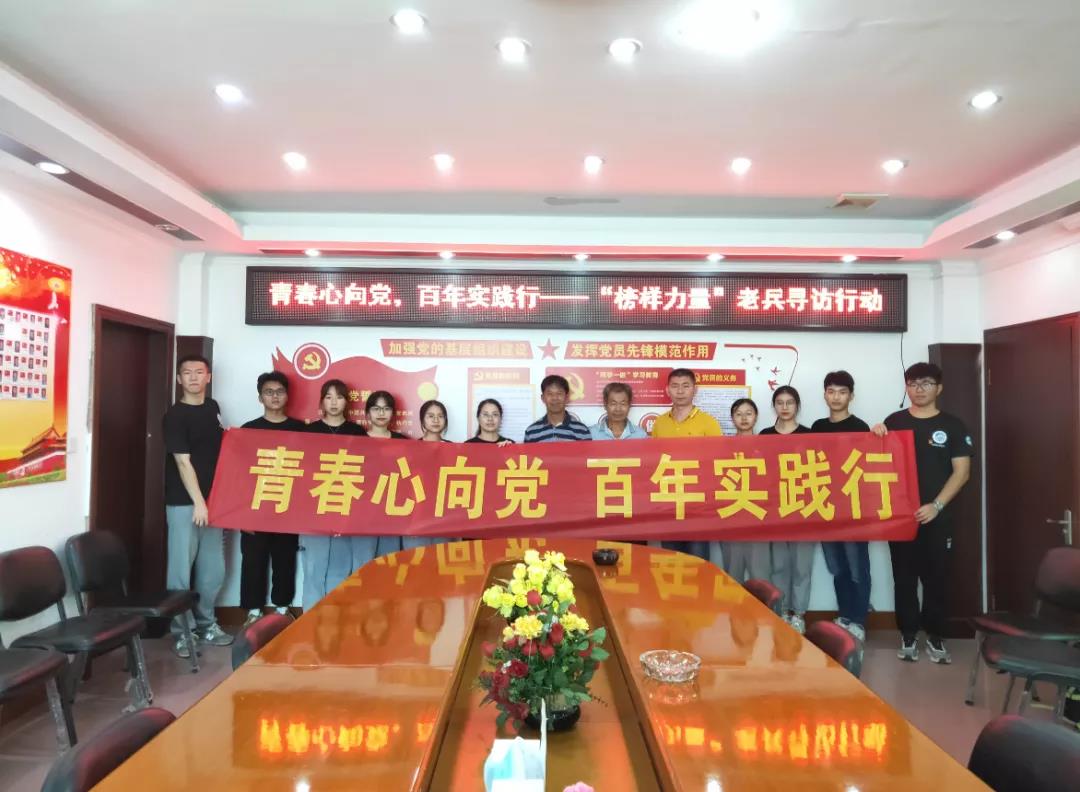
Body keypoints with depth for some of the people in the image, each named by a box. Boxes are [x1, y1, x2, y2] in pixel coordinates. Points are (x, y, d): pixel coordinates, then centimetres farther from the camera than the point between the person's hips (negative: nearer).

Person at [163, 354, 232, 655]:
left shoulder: (213, 408, 10)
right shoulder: (175, 415, -10)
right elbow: (183, 461, -15)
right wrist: (198, 502, -18)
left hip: (212, 499, 6)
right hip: (183, 503, -6)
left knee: (213, 569, 13)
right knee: (181, 568, 1)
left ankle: (206, 623, 28)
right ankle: (182, 631, 13)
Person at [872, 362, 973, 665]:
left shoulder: (952, 425, 1)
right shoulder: (894, 422, 5)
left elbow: (962, 472, -3)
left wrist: (936, 505, -13)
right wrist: (876, 437, -9)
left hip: (937, 516, -1)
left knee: (935, 578, 5)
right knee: (904, 578, 6)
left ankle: (935, 637, 18)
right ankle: (908, 636, 17)